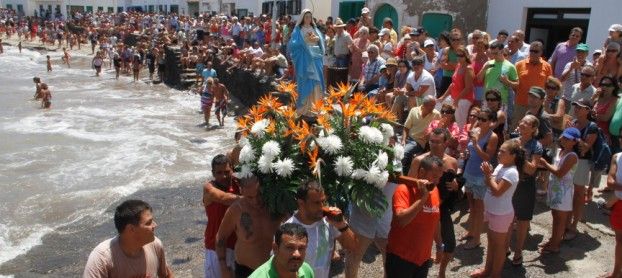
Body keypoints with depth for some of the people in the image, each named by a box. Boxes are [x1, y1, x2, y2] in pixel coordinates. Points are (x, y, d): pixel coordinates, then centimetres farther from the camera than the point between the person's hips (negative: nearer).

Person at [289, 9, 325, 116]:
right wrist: (305, 40, -17)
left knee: (315, 82, 4)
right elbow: (292, 44, -9)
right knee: (305, 83, -7)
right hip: (304, 59, -5)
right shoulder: (298, 30, 1)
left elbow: (322, 41, 14)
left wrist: (317, 39, -8)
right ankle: (304, 108, -1)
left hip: (315, 59, 5)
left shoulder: (315, 29, 16)